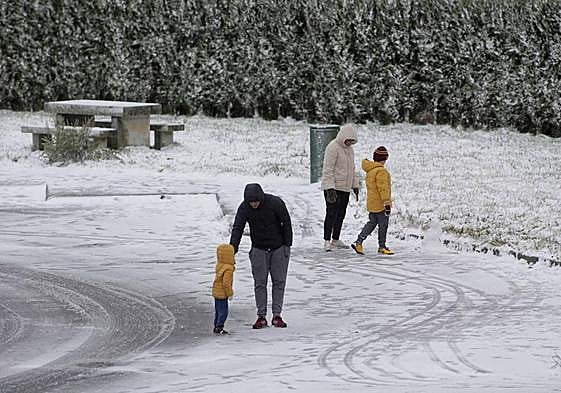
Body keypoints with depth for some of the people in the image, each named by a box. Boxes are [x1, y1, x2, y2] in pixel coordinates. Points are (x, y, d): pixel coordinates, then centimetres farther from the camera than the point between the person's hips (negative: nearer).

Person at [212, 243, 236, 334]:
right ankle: (219, 327, -2)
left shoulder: (219, 266, 6)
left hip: (216, 292, 10)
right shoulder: (228, 269, -24)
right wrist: (229, 293, -16)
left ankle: (216, 327, 25)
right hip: (222, 293, -10)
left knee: (218, 311, 18)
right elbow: (226, 282, -27)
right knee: (223, 311, -2)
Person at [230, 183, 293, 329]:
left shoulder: (275, 203, -20)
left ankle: (277, 315, 5)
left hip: (279, 248, -2)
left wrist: (287, 245, -10)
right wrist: (233, 248, -28)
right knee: (259, 282, -3)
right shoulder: (244, 208, -13)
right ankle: (261, 316, 0)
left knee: (279, 281, 0)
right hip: (259, 250, 2)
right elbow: (237, 228, -15)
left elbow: (286, 223, -10)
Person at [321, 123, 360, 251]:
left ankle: (336, 240, 19)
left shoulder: (349, 149, 15)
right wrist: (330, 188, -23)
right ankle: (327, 241, -10)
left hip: (345, 188, 8)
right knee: (331, 214, -10)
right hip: (333, 188, -8)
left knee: (341, 214, 11)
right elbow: (328, 170, -17)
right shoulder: (333, 148, -12)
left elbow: (352, 169, 26)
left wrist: (355, 185, 20)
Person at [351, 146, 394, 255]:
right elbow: (383, 188, -22)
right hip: (380, 204, -9)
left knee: (372, 223, 14)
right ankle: (382, 246, 11)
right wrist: (387, 203, -21)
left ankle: (359, 242, 6)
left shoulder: (370, 170, 12)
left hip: (371, 204, 9)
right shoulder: (381, 171, -18)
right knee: (383, 225, 3)